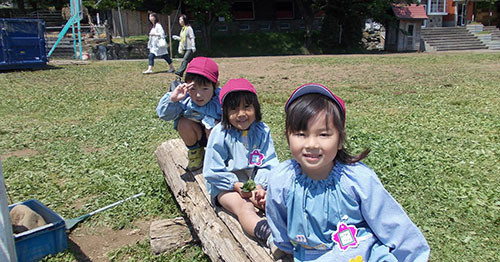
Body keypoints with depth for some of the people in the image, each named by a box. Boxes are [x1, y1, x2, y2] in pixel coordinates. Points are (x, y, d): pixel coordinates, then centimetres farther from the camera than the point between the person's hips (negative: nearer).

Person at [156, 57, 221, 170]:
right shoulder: (184, 98, -23)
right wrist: (172, 99, -40)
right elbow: (164, 115, -22)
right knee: (184, 123, -25)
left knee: (213, 128, -33)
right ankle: (195, 152, 4)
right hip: (196, 136, 2)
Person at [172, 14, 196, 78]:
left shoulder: (189, 28, -9)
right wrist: (176, 37, 7)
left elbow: (192, 38, -13)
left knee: (184, 60, -17)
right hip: (185, 48, 9)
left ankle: (179, 73, -24)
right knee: (190, 61, 14)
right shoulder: (183, 29, 15)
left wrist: (193, 47, -20)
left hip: (190, 48, -9)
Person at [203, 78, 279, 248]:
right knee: (243, 206, -33)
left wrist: (260, 185, -18)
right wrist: (236, 185, -19)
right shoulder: (220, 134, -11)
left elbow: (268, 164, -1)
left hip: (256, 181, 6)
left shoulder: (262, 131, -2)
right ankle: (268, 236, -57)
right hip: (227, 184, -5)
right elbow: (213, 172, -9)